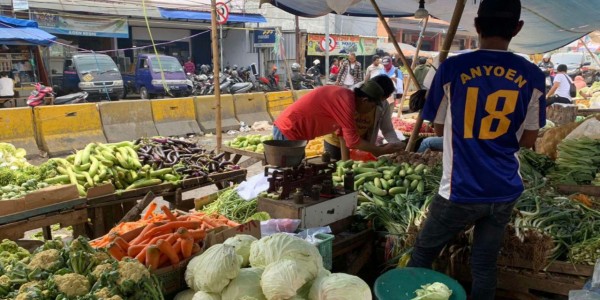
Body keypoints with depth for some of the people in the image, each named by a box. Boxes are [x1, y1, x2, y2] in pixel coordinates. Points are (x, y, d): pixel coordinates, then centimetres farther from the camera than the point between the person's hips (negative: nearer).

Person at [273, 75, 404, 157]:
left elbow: (344, 135, 9)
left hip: (289, 128, 10)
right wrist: (381, 150, -10)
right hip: (288, 131, -10)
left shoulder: (347, 96, 6)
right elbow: (353, 140, -21)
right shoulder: (346, 101, -23)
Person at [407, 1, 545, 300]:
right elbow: (528, 141, 6)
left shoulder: (452, 68, -9)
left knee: (422, 255, 16)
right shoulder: (533, 77, -2)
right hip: (505, 191, 3)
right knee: (484, 265, 16)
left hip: (460, 191, -3)